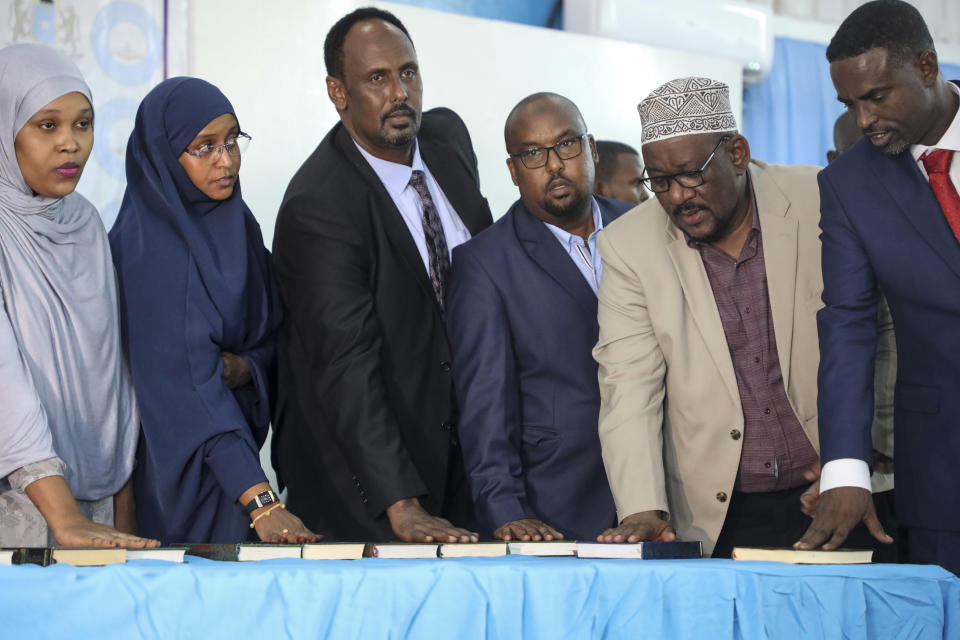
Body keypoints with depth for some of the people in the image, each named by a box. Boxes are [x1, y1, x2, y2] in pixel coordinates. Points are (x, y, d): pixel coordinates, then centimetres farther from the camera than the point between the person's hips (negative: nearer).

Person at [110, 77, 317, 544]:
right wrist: (262, 501, -36)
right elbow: (187, 383, -28)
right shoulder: (146, 246, -20)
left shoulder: (237, 223, 4)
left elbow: (273, 335, 11)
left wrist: (246, 366, -14)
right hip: (172, 466, -7)